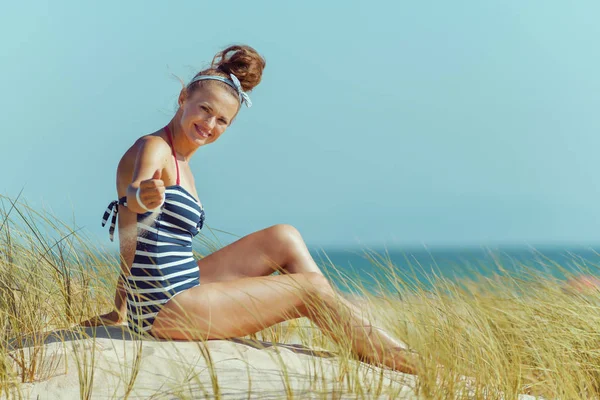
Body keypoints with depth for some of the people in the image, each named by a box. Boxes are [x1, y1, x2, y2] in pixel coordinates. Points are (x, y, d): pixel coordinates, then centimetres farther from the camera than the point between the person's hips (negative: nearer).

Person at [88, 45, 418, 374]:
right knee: (309, 289, -5)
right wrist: (140, 197, -61)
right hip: (164, 308, -9)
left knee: (285, 239, 9)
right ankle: (408, 363, 3)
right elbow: (132, 193, -37)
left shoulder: (180, 162, 13)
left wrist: (121, 309, 9)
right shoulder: (152, 148, -13)